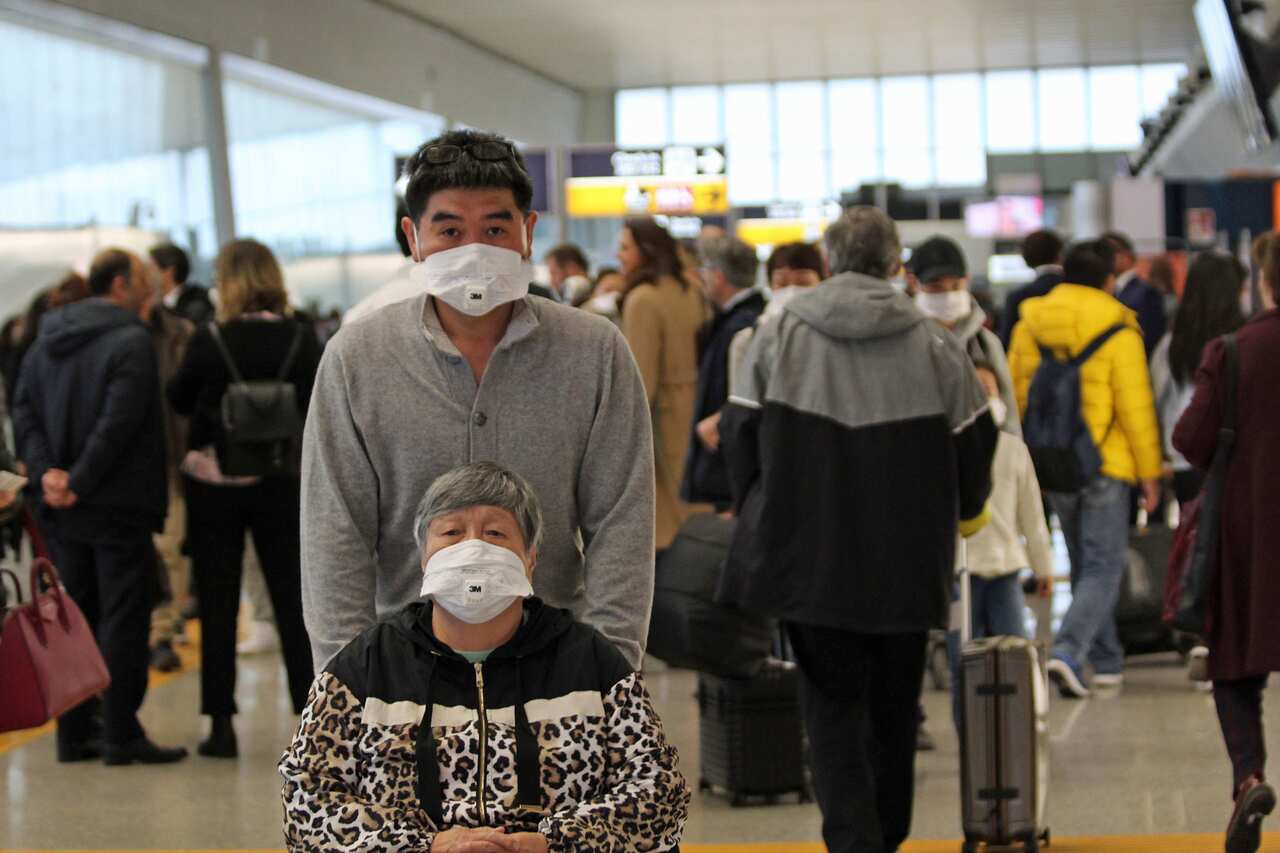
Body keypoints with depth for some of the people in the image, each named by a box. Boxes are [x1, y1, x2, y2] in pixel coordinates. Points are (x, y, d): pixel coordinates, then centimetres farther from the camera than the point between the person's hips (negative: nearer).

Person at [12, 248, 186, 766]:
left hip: (67, 508, 7)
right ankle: (121, 735, -2)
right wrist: (81, 481, -15)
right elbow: (119, 422, -20)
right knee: (123, 618, -2)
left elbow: (23, 409, 4)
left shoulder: (47, 341, 11)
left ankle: (73, 735, 14)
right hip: (120, 504, -7)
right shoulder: (131, 341, -12)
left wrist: (45, 470, -5)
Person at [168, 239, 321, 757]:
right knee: (292, 598, 8)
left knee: (217, 603, 6)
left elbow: (178, 400, 2)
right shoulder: (301, 338, -5)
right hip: (281, 482, 1)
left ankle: (221, 724, 7)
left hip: (214, 482, -1)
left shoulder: (210, 341, -10)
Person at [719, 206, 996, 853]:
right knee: (893, 707, 16)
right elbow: (974, 440, 4)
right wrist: (966, 509, 25)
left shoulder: (778, 336, -4)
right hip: (906, 560, 1)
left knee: (832, 703, 4)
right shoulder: (934, 346, -2)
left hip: (808, 554, -1)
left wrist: (758, 516, 16)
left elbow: (739, 434, -1)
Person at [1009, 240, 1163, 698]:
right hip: (1105, 463, -5)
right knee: (1103, 568, 1)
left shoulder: (1029, 326, 4)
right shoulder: (1118, 333, -11)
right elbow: (1135, 406, -11)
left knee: (1084, 564, 18)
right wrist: (1150, 470, -3)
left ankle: (1107, 661, 25)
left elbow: (1016, 396, 9)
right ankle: (1068, 652, -18)